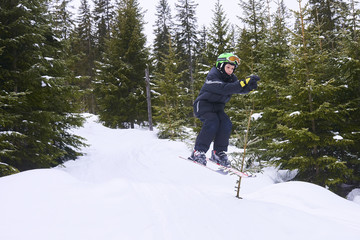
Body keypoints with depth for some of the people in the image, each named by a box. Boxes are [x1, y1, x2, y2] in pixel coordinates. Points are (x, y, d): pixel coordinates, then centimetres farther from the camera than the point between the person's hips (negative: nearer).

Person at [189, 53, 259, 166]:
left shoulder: (231, 78, 5)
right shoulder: (212, 76, -19)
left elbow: (240, 89, -7)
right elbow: (224, 89, -35)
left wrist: (250, 86, -29)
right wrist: (243, 83, -41)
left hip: (217, 108, 7)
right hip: (203, 105, -7)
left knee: (226, 124, -17)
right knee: (212, 122, -30)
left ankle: (219, 153, -6)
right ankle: (198, 152, -25)